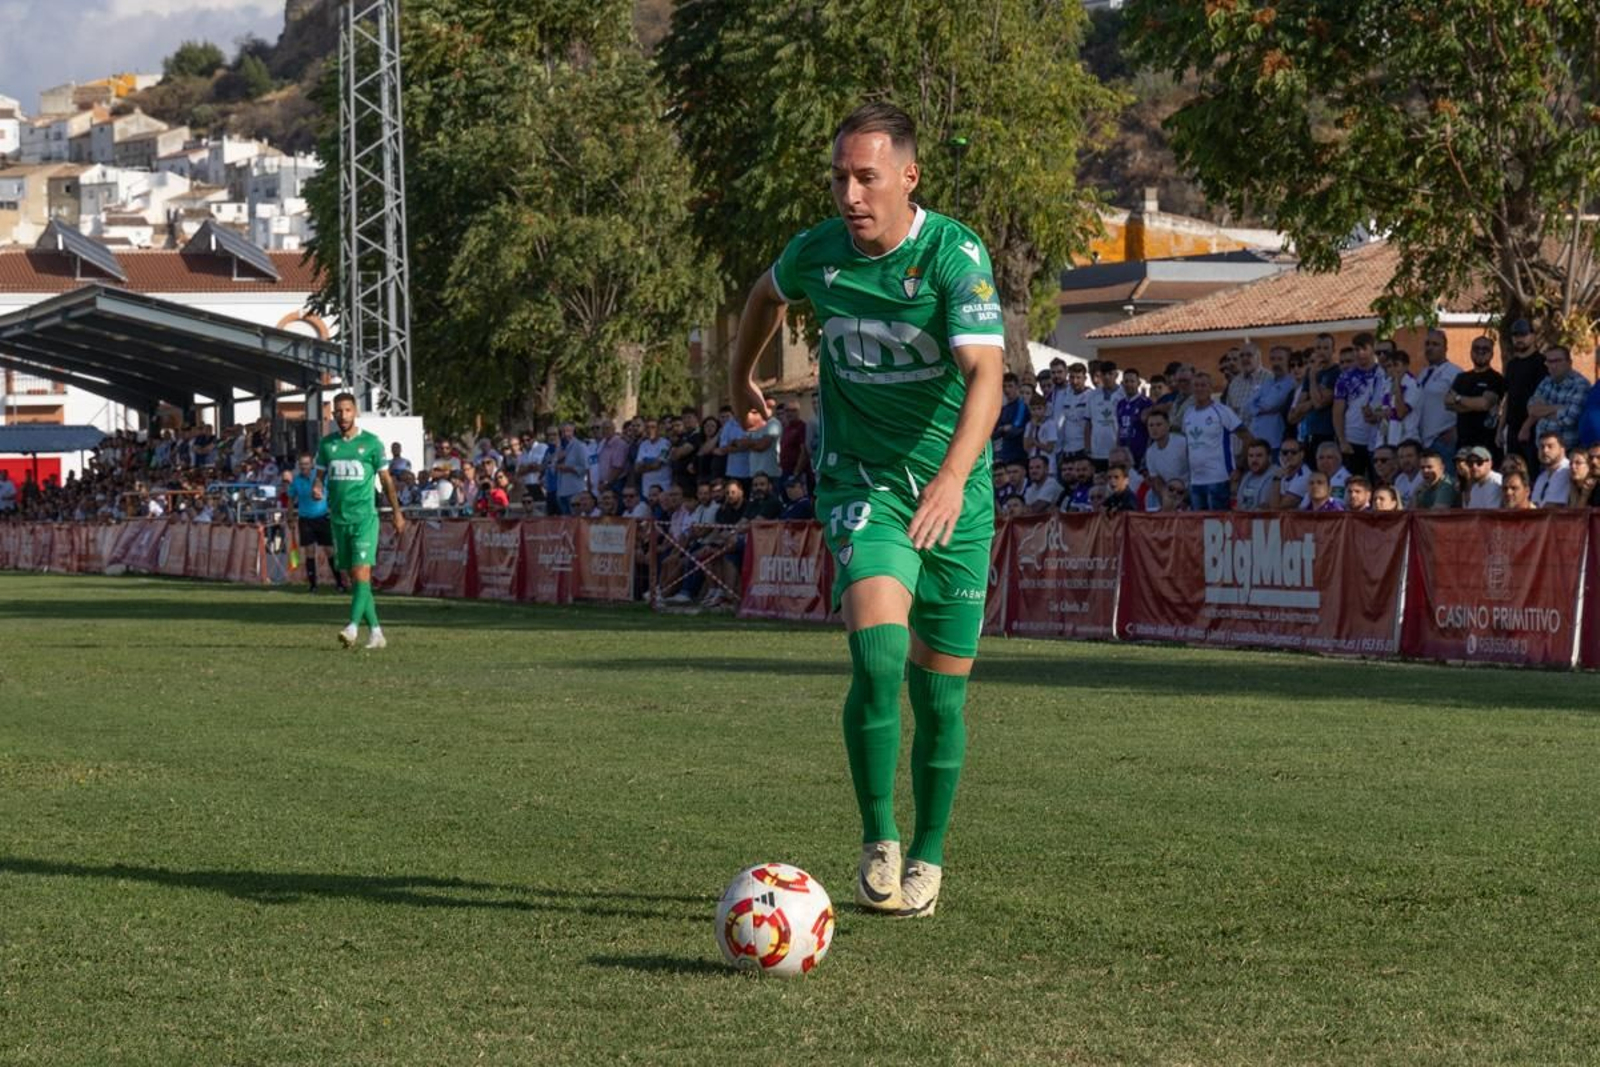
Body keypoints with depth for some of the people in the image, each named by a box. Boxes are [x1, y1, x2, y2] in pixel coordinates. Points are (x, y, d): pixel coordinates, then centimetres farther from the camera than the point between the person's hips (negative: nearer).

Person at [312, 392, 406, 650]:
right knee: (355, 578, 5)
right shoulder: (326, 444, 8)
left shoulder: (371, 442, -1)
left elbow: (386, 479, 6)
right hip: (339, 519, 4)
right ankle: (375, 631, 12)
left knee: (361, 573, -16)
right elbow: (320, 476, 15)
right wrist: (316, 489, -9)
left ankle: (353, 627, -22)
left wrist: (397, 513, 7)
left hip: (365, 516, -4)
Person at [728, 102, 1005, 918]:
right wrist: (741, 379, 34)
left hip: (951, 492, -1)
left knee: (940, 693, 5)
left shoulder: (956, 254, -17)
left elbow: (985, 376, -30)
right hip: (859, 480, 1)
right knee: (878, 650, -24)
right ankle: (877, 842, -10)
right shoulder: (816, 254, -5)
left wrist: (953, 477, -45)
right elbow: (767, 296, 21)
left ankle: (928, 855, 27)